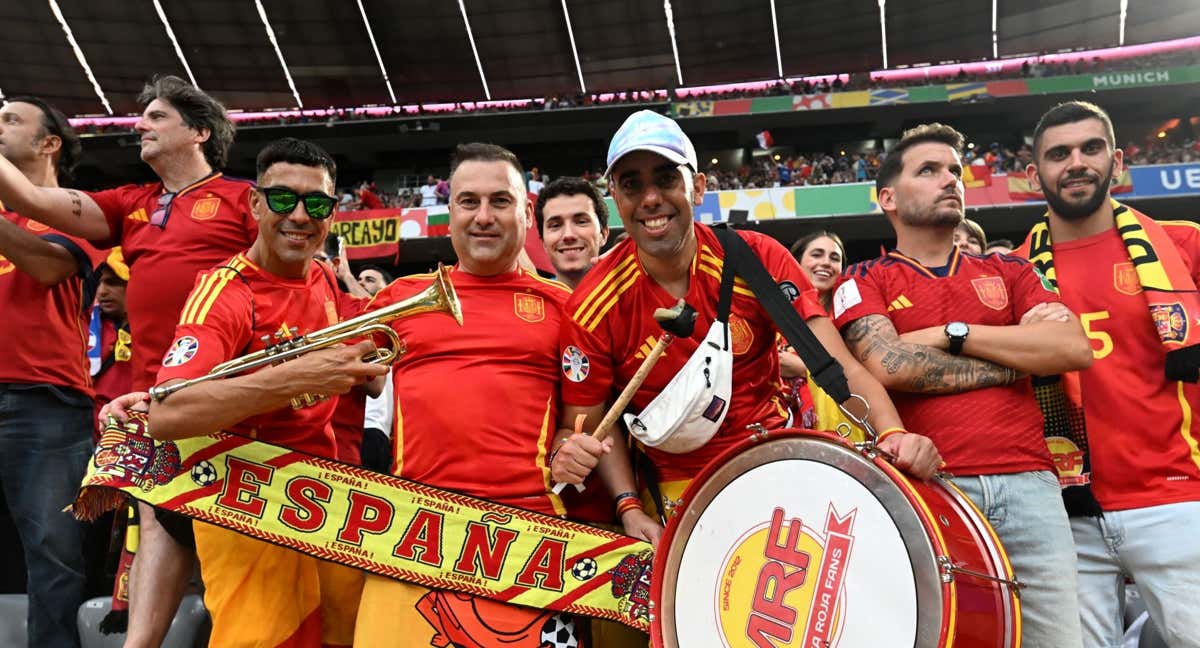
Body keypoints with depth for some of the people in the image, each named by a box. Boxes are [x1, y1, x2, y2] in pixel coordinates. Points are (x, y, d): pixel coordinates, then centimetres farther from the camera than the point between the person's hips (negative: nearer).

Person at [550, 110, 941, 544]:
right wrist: (628, 505, -17)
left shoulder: (758, 259, -9)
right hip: (686, 498, -2)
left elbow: (838, 366, -14)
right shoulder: (593, 307, -11)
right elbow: (590, 422, -3)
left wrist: (891, 433, -31)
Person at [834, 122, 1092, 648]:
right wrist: (1019, 357, -2)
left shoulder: (1006, 271, 18)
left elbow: (1074, 348, 2)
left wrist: (952, 333, -3)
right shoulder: (866, 281, 8)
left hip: (1029, 483, 4)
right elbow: (888, 365, -12)